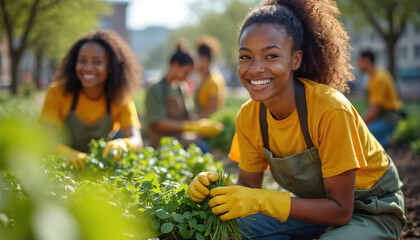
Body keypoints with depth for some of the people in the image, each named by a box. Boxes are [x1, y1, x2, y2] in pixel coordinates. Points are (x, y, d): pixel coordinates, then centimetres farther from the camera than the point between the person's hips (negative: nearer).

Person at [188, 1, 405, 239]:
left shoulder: (330, 110, -30)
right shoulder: (249, 117, -12)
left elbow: (340, 211, -26)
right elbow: (249, 184, -2)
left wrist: (262, 201, -35)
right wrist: (215, 187, -24)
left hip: (374, 210, -5)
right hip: (318, 204, 5)